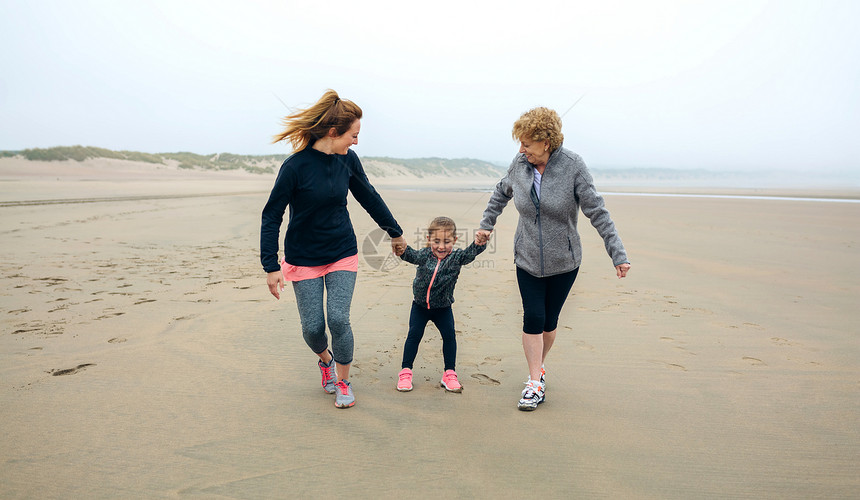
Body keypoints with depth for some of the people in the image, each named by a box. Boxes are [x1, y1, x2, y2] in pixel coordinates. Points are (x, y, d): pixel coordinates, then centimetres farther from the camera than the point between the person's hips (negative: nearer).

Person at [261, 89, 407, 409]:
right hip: (303, 258, -2)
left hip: (342, 253, 2)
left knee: (338, 319, -9)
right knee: (312, 328, 0)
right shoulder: (296, 165, -18)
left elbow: (369, 198, 11)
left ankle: (343, 382, 14)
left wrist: (395, 232, 21)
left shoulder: (348, 160, -4)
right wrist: (271, 266, -17)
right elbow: (272, 217, -13)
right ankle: (325, 358, 37)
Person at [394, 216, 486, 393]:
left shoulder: (456, 257, -14)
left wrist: (480, 242, -50)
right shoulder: (425, 255, -13)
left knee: (449, 334, -5)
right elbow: (411, 255, -29)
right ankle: (405, 372, 10)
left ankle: (449, 374, 10)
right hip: (420, 305, 0)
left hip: (443, 307, 0)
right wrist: (402, 250, -51)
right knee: (414, 334, -2)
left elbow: (471, 253, -29)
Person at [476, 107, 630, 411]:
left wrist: (618, 254, -18)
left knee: (550, 320, 9)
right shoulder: (520, 164, -5)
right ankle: (535, 383, 6)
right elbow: (501, 193, 17)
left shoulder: (572, 166, -15)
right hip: (527, 260, 2)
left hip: (563, 262, -2)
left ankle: (539, 367, 33)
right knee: (533, 318, -5)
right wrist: (487, 223, 19)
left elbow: (597, 213, -15)